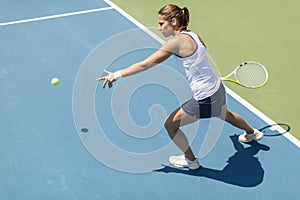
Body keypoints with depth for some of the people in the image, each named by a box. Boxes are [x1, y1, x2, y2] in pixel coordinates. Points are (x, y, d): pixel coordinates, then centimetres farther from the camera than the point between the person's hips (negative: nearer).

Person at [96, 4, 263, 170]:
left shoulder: (177, 41, -21)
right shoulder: (194, 36, 2)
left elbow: (145, 65, -20)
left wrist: (117, 75, -13)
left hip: (205, 98, -9)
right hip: (218, 88, 9)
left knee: (171, 124, 9)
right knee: (225, 114, 39)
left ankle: (191, 160, 28)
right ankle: (252, 133, 66)